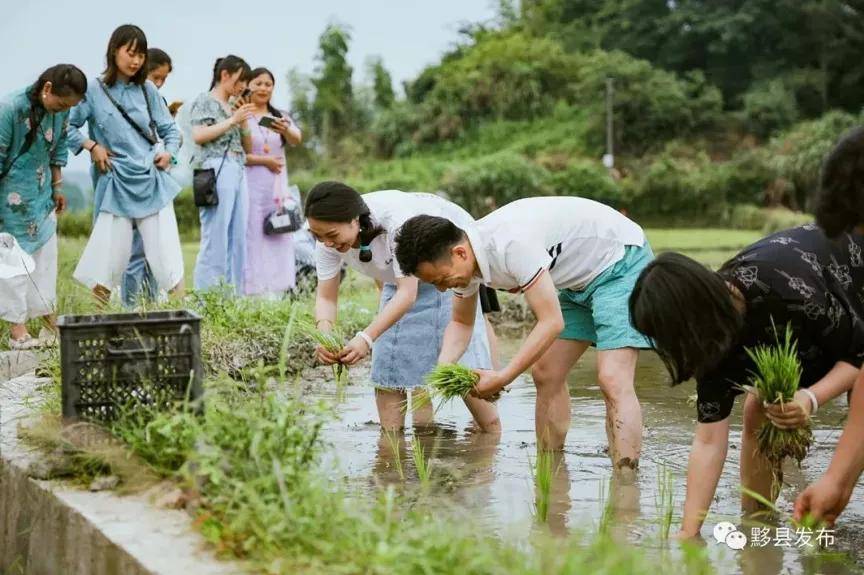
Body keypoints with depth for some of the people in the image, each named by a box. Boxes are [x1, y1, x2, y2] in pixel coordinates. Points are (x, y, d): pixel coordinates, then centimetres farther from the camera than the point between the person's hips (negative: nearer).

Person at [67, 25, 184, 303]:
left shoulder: (147, 89, 6)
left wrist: (169, 151, -4)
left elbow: (169, 129, 14)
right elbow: (66, 126, 4)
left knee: (166, 252, 0)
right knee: (111, 254, -1)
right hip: (117, 183, -2)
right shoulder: (94, 91, -2)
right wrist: (91, 145, -7)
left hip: (152, 180, 2)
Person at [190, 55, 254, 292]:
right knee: (215, 241, -11)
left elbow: (248, 148, 24)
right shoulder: (205, 101, 3)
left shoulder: (234, 105, 23)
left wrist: (244, 122, 8)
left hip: (238, 172, 8)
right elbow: (198, 135, -12)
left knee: (238, 241, 4)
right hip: (217, 171, -8)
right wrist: (232, 120, -8)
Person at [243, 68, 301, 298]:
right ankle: (253, 292, -7)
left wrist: (286, 130, -28)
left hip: (277, 186, 5)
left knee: (278, 239, 2)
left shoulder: (280, 117, 13)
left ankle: (276, 292, 5)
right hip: (250, 184, -5)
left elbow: (297, 139, -6)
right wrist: (264, 161, -10)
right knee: (253, 239, -8)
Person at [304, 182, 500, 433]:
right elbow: (326, 297, -20)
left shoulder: (396, 218, -41)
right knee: (387, 360, -3)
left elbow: (408, 293, -43)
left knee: (461, 359, -11)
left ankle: (493, 436, 1)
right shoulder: (329, 236, -23)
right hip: (400, 275, 6)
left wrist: (366, 337, -55)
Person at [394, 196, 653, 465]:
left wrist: (502, 378, -28)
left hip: (621, 263, -9)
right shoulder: (464, 259, -7)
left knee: (612, 380, -20)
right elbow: (461, 323, 9)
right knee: (545, 374, 6)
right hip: (580, 281, 9)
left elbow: (552, 322, -31)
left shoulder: (512, 244, -35)